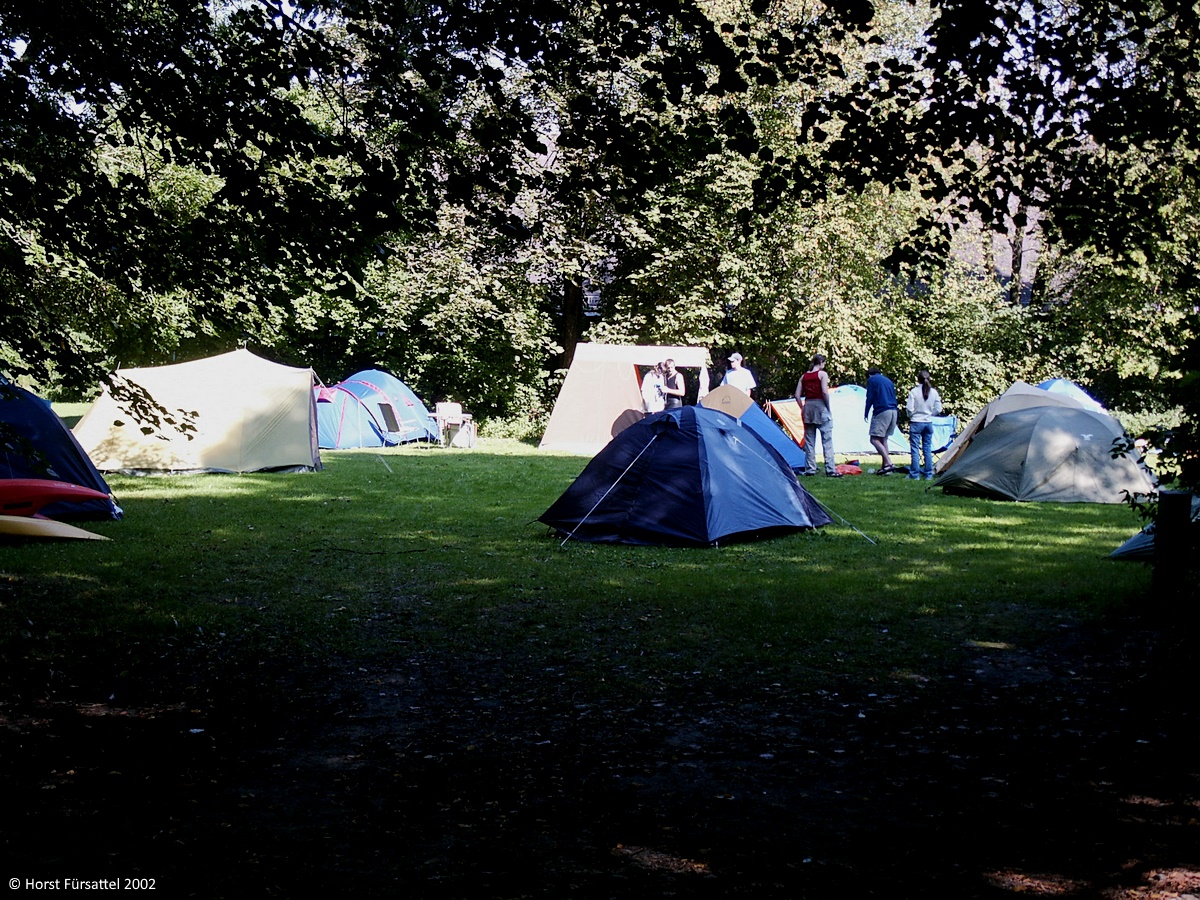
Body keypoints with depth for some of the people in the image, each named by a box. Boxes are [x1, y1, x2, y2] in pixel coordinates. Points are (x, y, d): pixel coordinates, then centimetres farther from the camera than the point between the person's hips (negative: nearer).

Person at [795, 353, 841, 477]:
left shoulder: (804, 376, 11)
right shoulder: (822, 374, -4)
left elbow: (797, 395, 6)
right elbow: (825, 392, -14)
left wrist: (803, 408, 12)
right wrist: (828, 407, -5)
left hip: (808, 406, 5)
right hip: (820, 406, -5)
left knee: (809, 440, 9)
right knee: (827, 440, -3)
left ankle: (810, 469, 10)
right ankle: (830, 469, -7)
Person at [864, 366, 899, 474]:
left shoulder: (872, 380, 3)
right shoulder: (888, 381, 22)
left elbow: (870, 398, -2)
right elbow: (893, 397, 21)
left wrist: (866, 413, 9)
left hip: (882, 411, -8)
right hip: (894, 411, 8)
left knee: (874, 439, -7)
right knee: (883, 439, 14)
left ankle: (889, 463, -19)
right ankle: (885, 466, 10)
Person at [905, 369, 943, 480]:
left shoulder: (914, 392, -12)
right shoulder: (934, 392, -1)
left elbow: (910, 408, -13)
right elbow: (938, 409, 2)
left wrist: (910, 416, 8)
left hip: (916, 422, -4)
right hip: (929, 423, 4)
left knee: (915, 449, 1)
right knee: (928, 449, 11)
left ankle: (915, 473, 1)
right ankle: (929, 473, 13)